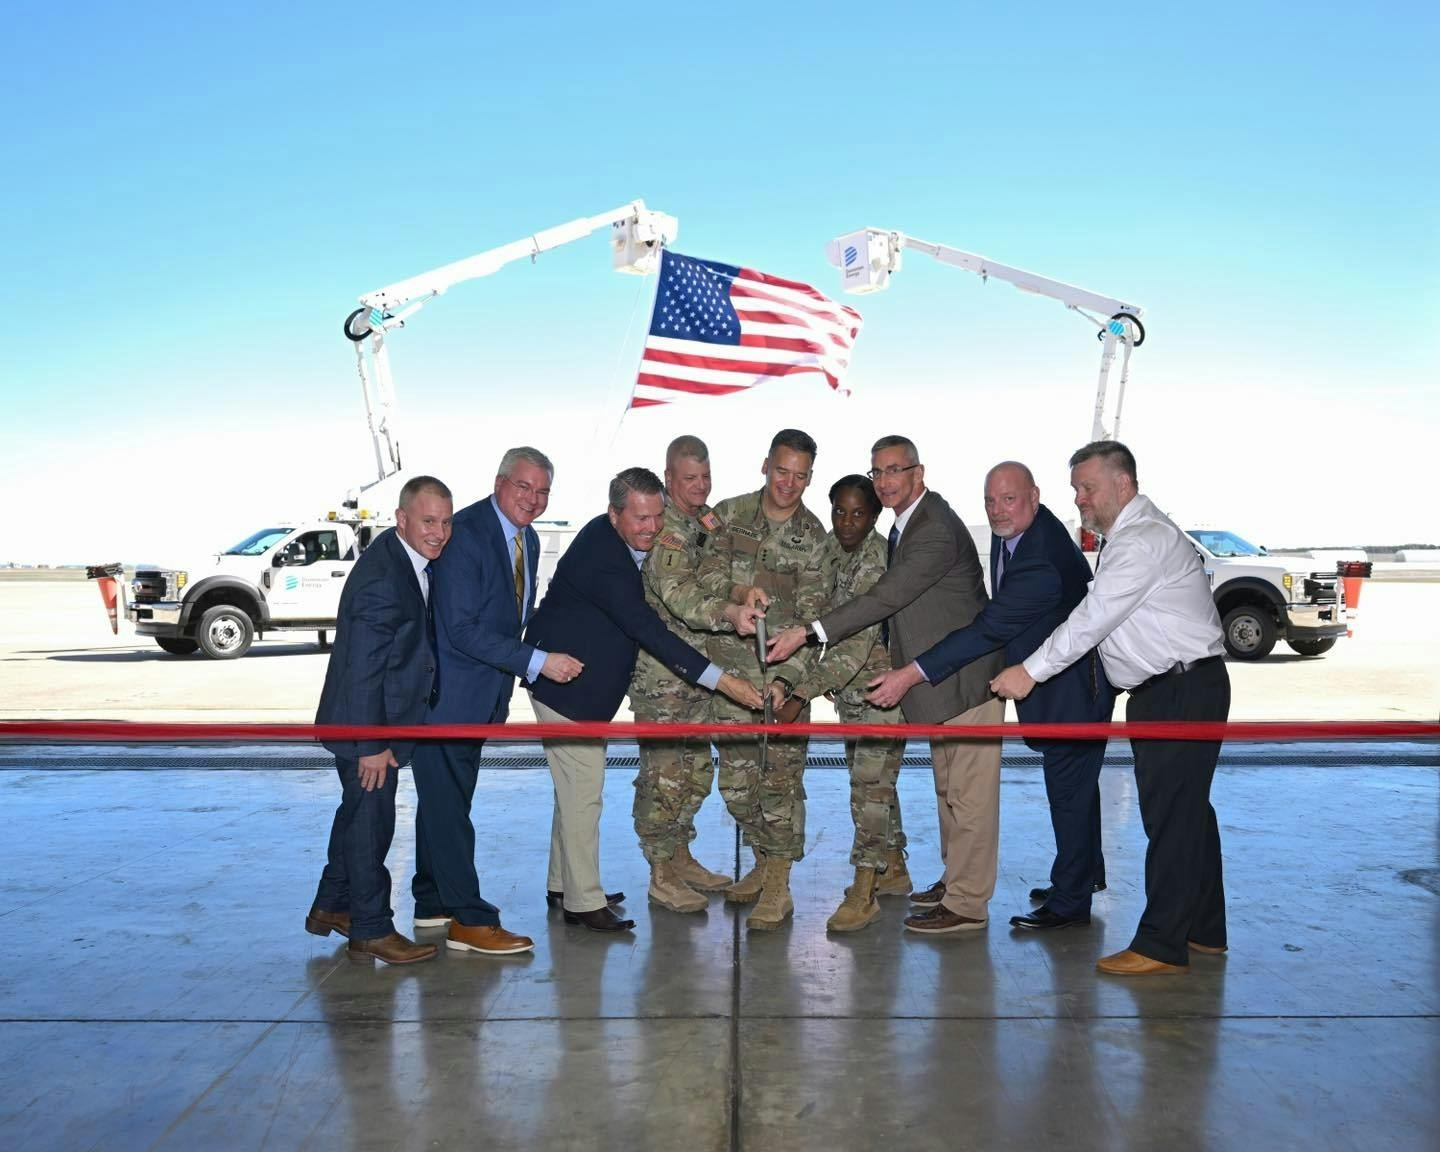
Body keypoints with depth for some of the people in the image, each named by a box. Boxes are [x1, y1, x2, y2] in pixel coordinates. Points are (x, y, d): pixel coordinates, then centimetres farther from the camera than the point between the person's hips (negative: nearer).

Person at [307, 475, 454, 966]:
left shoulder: (412, 559, 2)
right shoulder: (381, 577, -27)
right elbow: (362, 668, -27)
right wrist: (372, 744, -24)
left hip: (384, 718, 10)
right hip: (368, 723, -10)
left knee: (359, 811, 22)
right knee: (371, 819, 2)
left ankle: (331, 906, 39)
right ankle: (371, 932, 17)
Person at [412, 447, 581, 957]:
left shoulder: (527, 539, 8)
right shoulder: (465, 533, -20)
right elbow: (462, 629, -25)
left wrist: (505, 686, 15)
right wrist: (537, 662, -26)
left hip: (483, 693, 9)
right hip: (447, 691, -9)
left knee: (447, 797, 18)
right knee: (447, 802, -2)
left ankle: (434, 902, 30)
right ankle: (468, 920, 5)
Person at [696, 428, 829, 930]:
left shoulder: (813, 536, 2)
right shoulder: (729, 514, 5)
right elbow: (708, 574, -3)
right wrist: (741, 593, -24)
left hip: (787, 668, -2)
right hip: (731, 663, 2)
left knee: (782, 775, -4)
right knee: (737, 778, 9)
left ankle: (778, 887, 6)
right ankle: (763, 863, 29)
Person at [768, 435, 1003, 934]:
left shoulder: (936, 529, -21)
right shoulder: (906, 523, 12)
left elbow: (885, 597, -27)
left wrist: (807, 633, -28)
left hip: (967, 680, -10)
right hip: (940, 678, 10)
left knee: (968, 793, -3)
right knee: (948, 787, 19)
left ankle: (966, 904, 6)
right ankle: (955, 878, 32)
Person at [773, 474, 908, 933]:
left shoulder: (877, 561, -22)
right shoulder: (831, 550, 3)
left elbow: (856, 643, -28)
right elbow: (809, 616, 2)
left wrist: (801, 696, -30)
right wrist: (783, 677, -11)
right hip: (852, 687, 8)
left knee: (871, 782, -6)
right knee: (870, 778, 17)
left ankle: (864, 892, 2)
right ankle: (894, 870, 32)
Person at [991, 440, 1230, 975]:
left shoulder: (1144, 539, -18)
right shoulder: (1127, 536, 16)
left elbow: (1093, 617, -23)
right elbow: (1095, 615, 17)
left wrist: (1032, 671, -20)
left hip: (1183, 691, -11)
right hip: (1165, 690, 11)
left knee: (1170, 812, -6)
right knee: (1187, 809, 16)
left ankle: (1161, 944, 1)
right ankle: (1204, 929, 28)